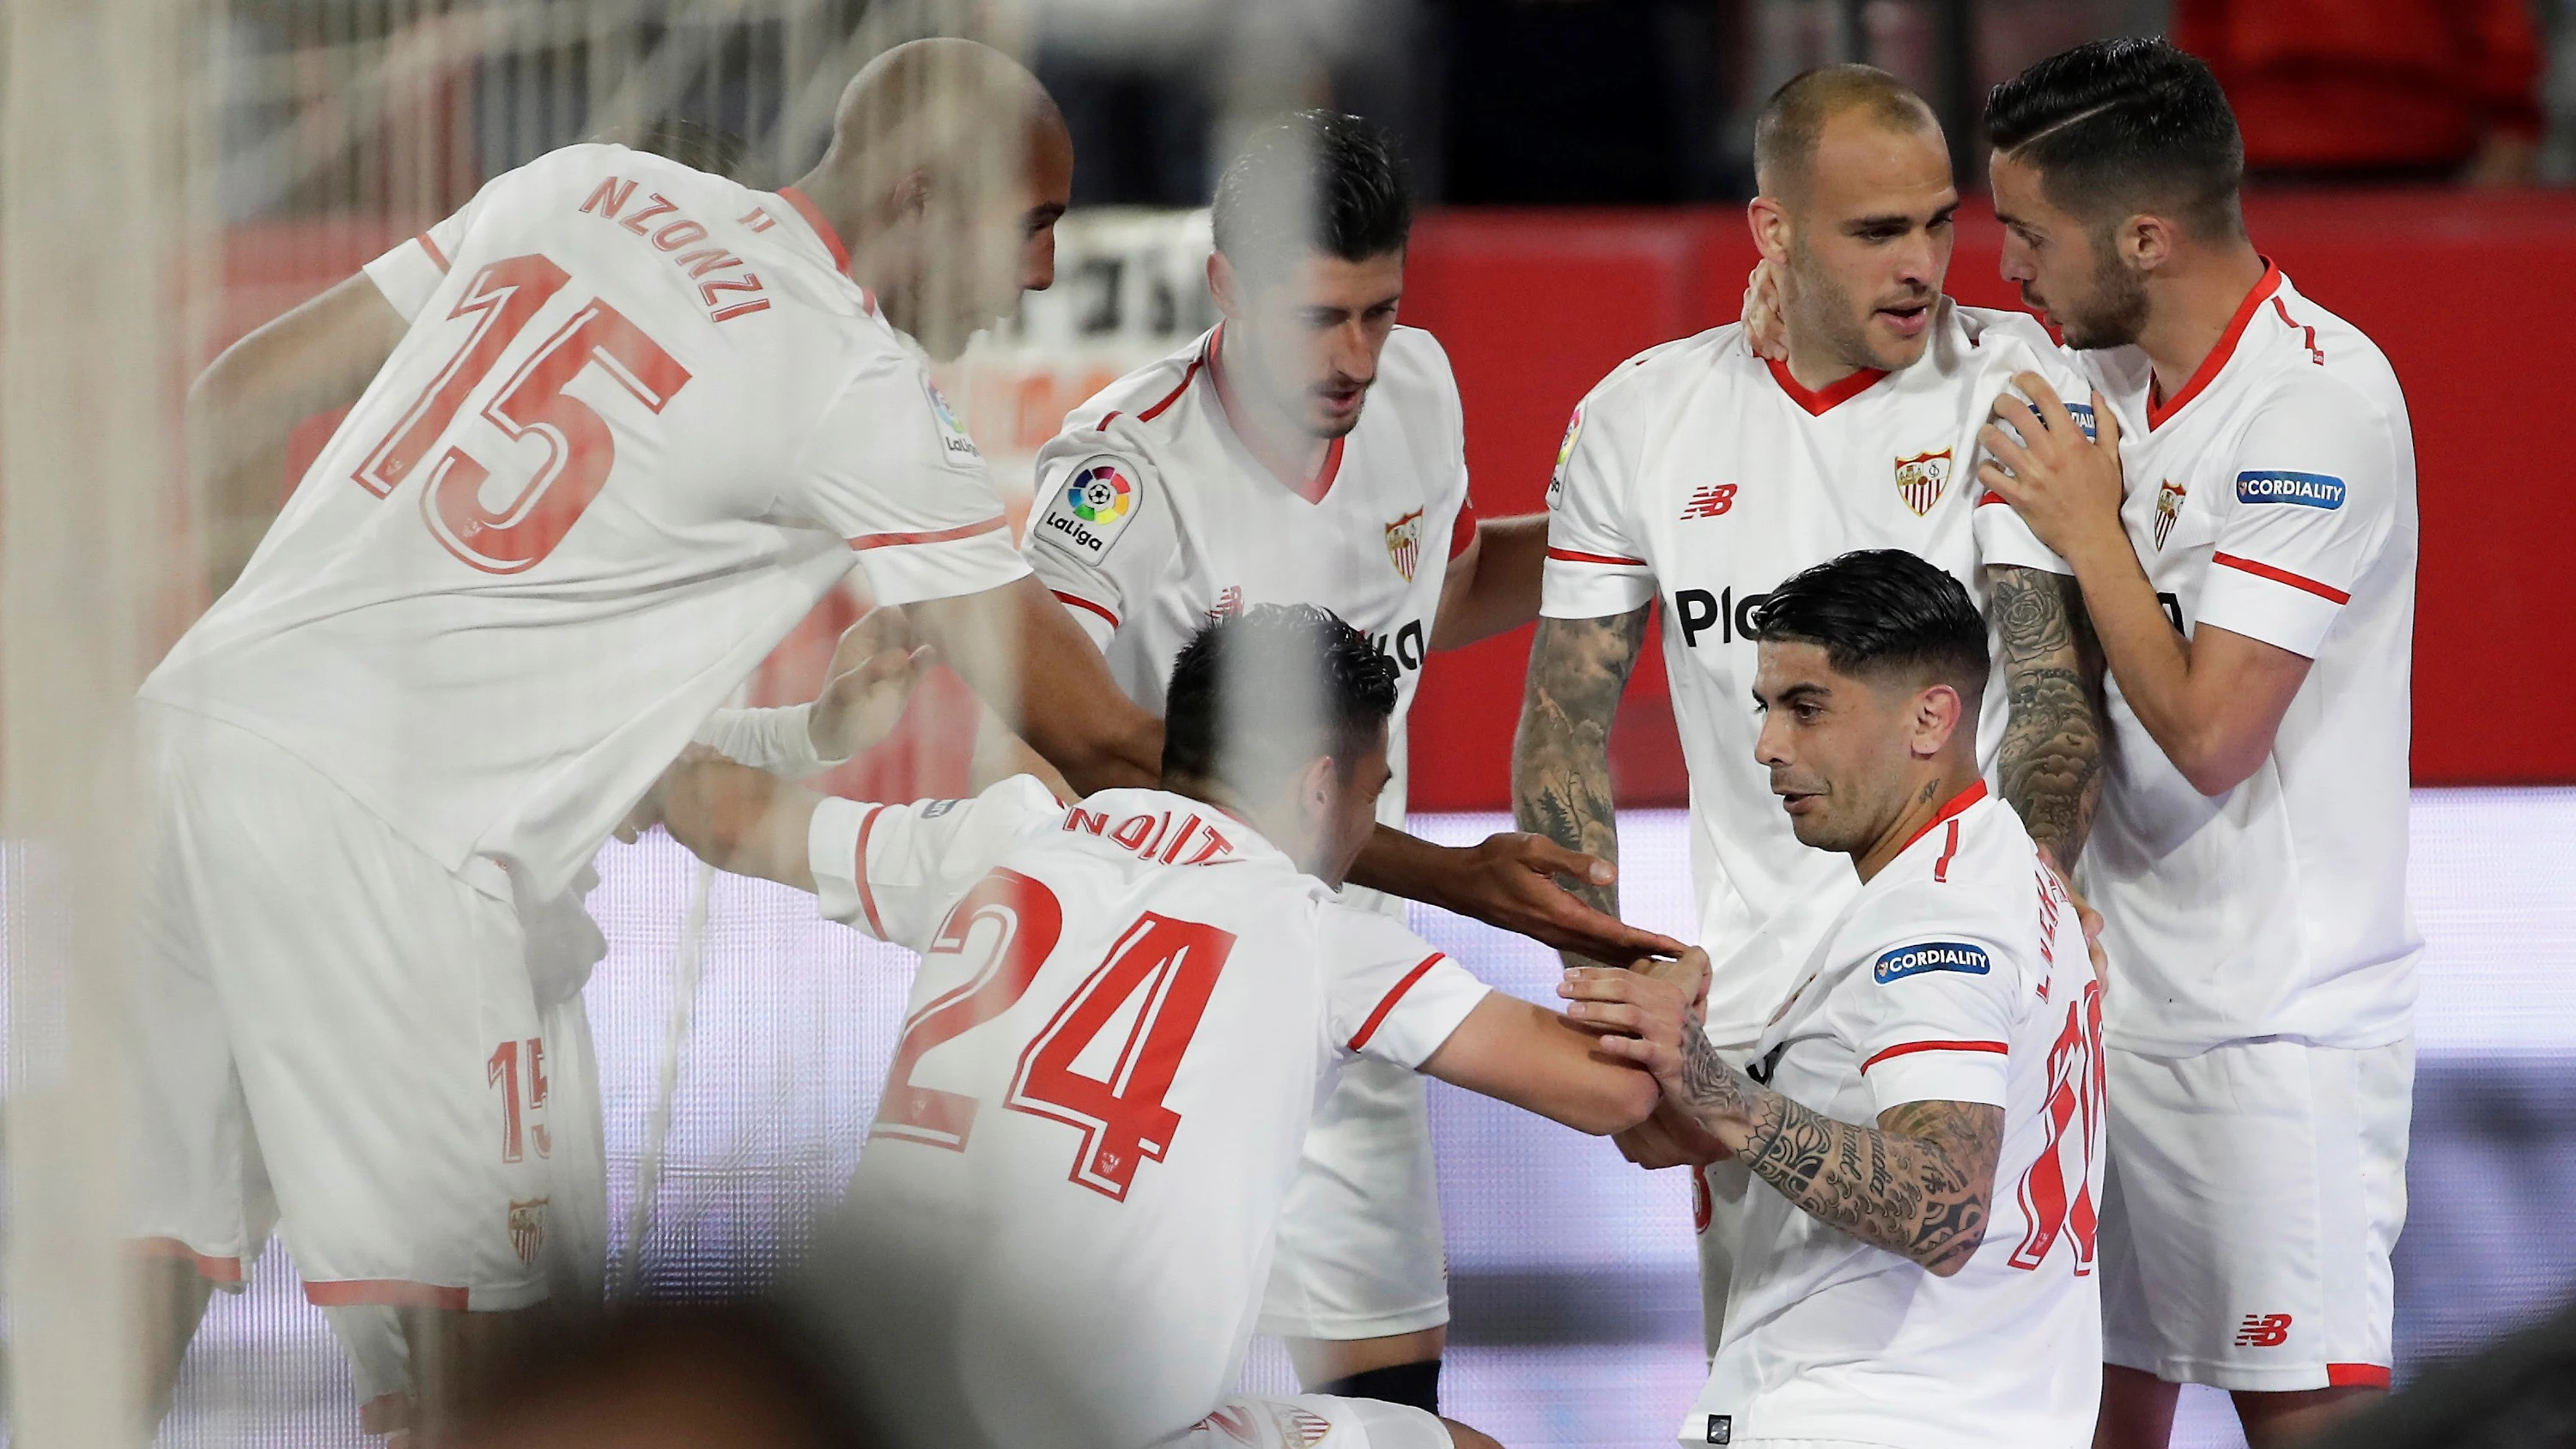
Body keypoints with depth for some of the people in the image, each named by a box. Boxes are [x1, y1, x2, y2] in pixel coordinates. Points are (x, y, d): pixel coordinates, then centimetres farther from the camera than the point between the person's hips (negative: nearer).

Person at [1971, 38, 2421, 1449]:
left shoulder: (2321, 404, -18)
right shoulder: (2110, 376, 8)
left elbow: (2206, 733, -21)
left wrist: (2086, 528, -11)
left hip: (2279, 1022, -8)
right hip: (2114, 998, 8)